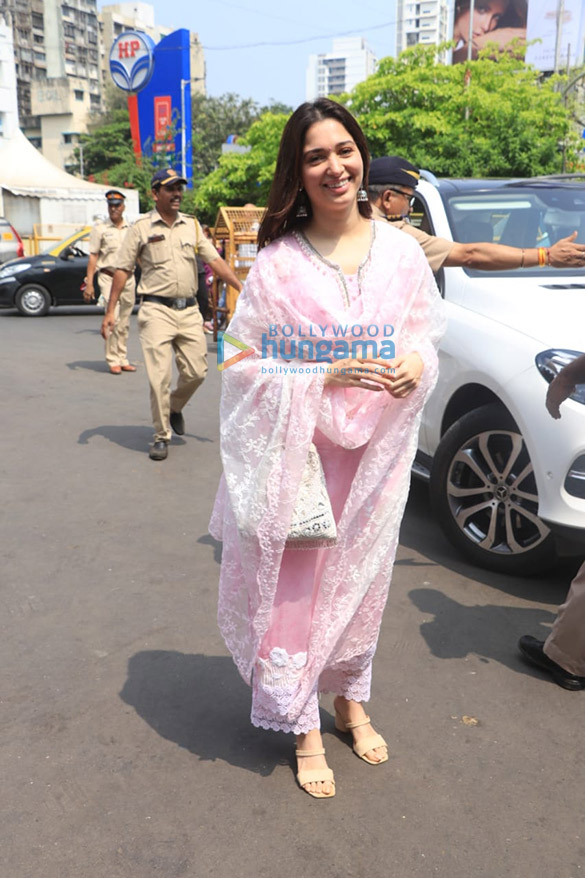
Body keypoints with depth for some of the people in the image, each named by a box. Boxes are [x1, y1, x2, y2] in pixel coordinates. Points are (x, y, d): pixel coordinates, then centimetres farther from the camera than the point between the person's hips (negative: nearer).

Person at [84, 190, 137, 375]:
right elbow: (93, 256, -2)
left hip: (128, 278, 4)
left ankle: (123, 360, 16)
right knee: (113, 320, -12)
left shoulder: (131, 229, 12)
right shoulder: (100, 228, 0)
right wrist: (89, 283, -9)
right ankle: (113, 361, -5)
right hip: (109, 277, -4)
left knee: (124, 323, 9)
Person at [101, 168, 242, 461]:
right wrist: (110, 311, -4)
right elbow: (122, 270, 2)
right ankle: (161, 437, 5)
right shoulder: (141, 228, 2)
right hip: (156, 310, -4)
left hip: (189, 310, 4)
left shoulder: (192, 226, 13)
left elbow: (215, 260, 9)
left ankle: (174, 407, 34)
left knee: (196, 371, 4)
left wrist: (241, 289, -2)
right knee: (159, 376, -7)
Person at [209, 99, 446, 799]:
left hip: (377, 449, 3)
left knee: (361, 577, 17)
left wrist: (416, 363, -15)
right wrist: (328, 376, -20)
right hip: (302, 447, -3)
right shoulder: (277, 262, -8)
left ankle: (350, 701, 42)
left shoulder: (399, 251, 0)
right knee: (297, 588, 3)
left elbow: (427, 336, 8)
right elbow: (248, 366, -7)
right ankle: (304, 729, 27)